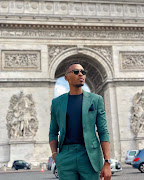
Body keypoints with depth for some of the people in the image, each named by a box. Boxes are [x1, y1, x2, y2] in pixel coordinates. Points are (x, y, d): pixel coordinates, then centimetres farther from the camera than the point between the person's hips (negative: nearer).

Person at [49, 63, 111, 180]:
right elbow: (53, 133, 16)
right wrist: (54, 153, -3)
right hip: (66, 156, 1)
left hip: (90, 157, -1)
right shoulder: (57, 102, 10)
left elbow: (103, 132, 2)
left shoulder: (96, 100, 6)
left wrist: (107, 163, -6)